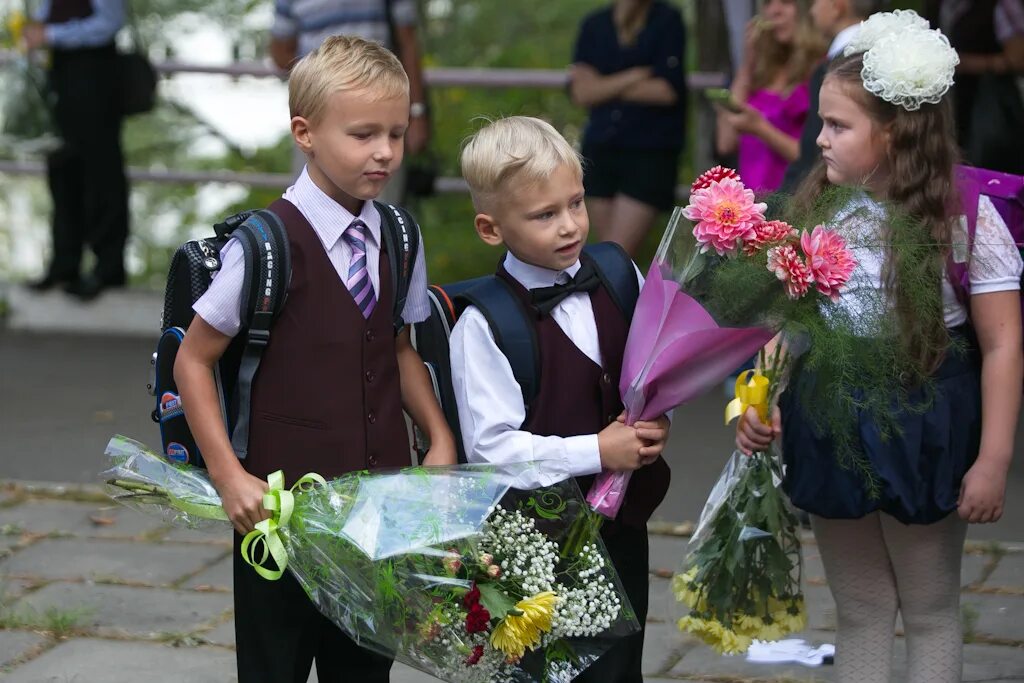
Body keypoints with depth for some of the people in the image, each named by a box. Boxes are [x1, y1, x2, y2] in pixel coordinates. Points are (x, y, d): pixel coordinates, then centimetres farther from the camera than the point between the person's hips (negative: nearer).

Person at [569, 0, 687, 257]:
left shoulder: (667, 21, -3)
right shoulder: (594, 25, 7)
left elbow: (667, 89, -11)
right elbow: (581, 92, -3)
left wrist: (603, 86, -5)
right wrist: (632, 77, -13)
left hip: (651, 152, -4)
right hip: (600, 149, 4)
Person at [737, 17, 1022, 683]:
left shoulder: (966, 215, -13)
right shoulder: (820, 211, 1)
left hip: (921, 433, -4)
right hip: (831, 428, 4)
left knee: (929, 611, 10)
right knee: (859, 612, 15)